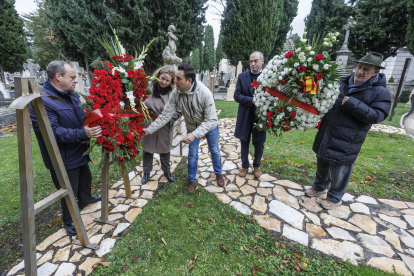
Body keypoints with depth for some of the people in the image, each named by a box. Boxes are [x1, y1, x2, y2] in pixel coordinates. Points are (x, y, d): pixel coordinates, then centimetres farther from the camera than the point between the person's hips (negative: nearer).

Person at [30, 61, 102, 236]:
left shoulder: (71, 95, 3)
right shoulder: (42, 101, -23)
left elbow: (83, 117, 13)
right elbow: (53, 132, -30)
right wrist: (83, 133, -38)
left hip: (79, 152, 8)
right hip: (63, 158, -8)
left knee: (86, 178, 28)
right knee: (69, 192, 9)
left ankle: (85, 199, 57)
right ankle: (68, 221, 34)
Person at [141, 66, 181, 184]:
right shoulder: (148, 87, -11)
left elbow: (178, 112, -8)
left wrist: (166, 119, -18)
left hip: (165, 128, 0)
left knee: (164, 150, 18)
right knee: (147, 150, 16)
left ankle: (167, 171, 41)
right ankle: (146, 173, 39)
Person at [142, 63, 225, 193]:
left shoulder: (205, 93, -36)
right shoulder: (175, 93, -24)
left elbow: (211, 120, -34)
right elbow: (166, 115, -16)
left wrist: (194, 134, -44)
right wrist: (149, 130, -18)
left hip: (210, 126, -2)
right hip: (192, 127, 2)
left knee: (215, 151, 14)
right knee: (192, 154, 9)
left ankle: (218, 173, 42)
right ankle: (192, 179, 32)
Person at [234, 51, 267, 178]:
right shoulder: (242, 76, 1)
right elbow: (237, 96, -6)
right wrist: (252, 100, -17)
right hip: (245, 116, 1)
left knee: (259, 144, 10)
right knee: (244, 143, 13)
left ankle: (256, 165, 35)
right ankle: (245, 166, 33)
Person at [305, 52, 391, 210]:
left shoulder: (380, 92, -8)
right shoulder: (344, 84, 9)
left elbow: (377, 116, -18)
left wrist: (353, 104, -26)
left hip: (345, 143, -6)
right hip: (325, 137, 6)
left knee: (339, 172, 8)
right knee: (322, 165, 22)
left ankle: (335, 198, 31)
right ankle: (319, 186, 45)